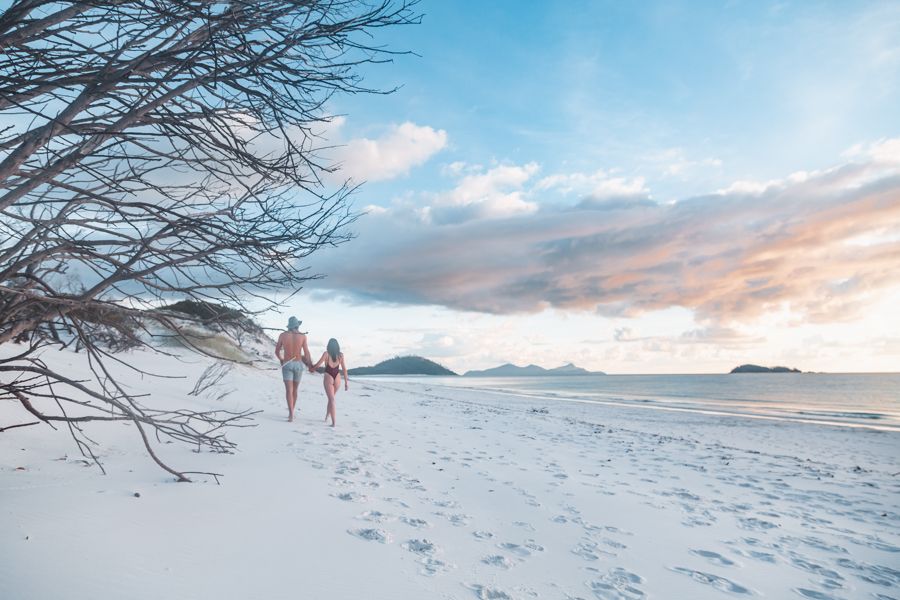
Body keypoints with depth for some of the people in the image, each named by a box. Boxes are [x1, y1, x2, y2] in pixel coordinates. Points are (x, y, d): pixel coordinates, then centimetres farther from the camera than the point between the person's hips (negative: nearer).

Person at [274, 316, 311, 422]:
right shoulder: (303, 336, -4)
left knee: (289, 390, -8)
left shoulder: (282, 335, -2)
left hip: (287, 365, -1)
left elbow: (277, 351, 7)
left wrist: (281, 360, 28)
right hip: (298, 364, 1)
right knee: (294, 389, 17)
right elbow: (306, 353, -5)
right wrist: (309, 363, 13)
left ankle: (291, 414, -23)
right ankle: (291, 412, 27)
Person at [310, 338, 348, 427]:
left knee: (331, 399, -3)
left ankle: (333, 422, -10)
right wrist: (346, 381, 7)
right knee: (331, 399, 23)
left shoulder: (326, 354, -9)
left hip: (328, 378, -3)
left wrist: (312, 368, 17)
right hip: (337, 378, 3)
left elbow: (318, 364, -4)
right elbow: (344, 369, 1)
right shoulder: (341, 355, -1)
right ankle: (326, 417, 36)